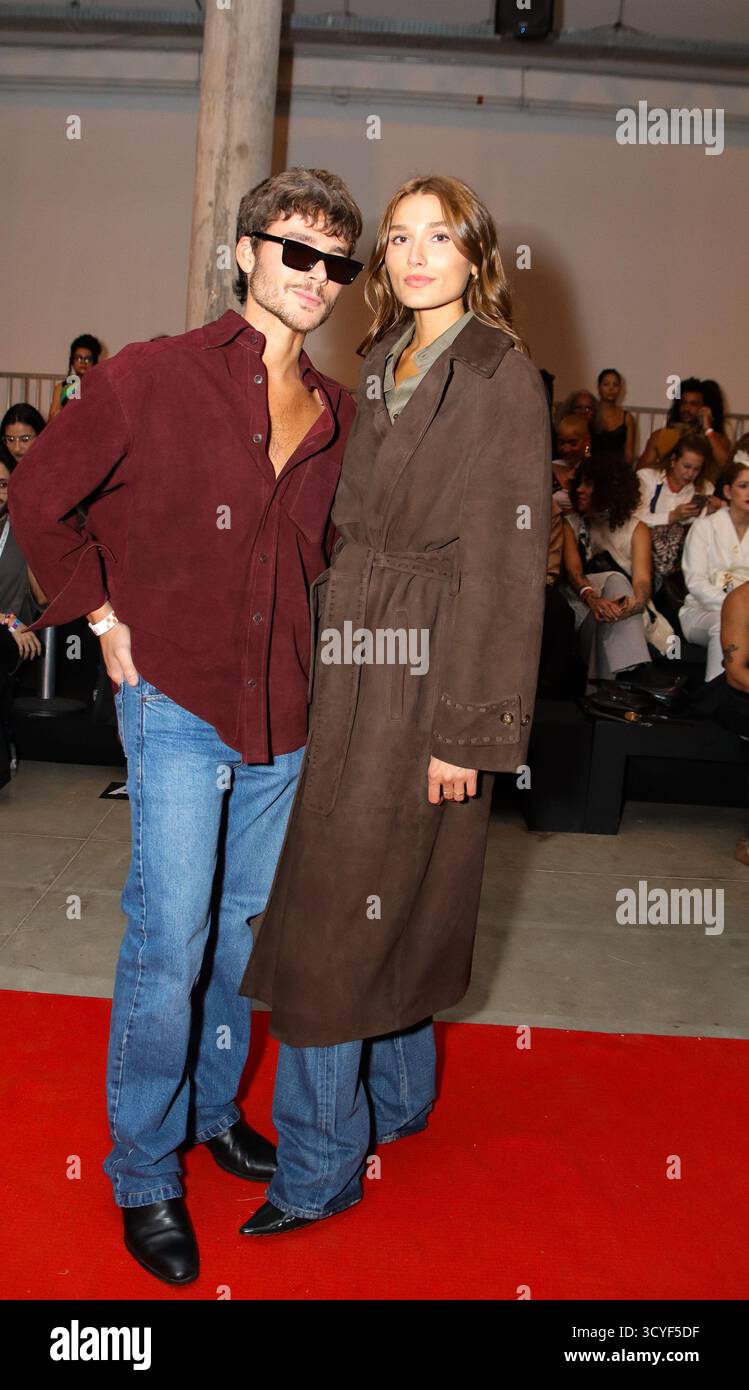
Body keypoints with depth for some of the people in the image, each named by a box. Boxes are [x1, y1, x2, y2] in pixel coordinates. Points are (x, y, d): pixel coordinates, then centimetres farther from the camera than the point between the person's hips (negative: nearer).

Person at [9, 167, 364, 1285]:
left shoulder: (338, 416, 5)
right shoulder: (155, 378, -8)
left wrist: (303, 639, 11)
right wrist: (105, 617, -2)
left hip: (283, 716, 5)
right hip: (176, 700, -4)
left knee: (244, 927, 17)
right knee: (170, 943, -3)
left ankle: (215, 1106, 39)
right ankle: (145, 1172, 17)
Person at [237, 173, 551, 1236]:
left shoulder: (501, 377, -8)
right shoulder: (382, 366, 14)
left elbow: (505, 559, -14)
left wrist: (470, 725, -17)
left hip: (427, 671, -7)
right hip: (351, 659, 7)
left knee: (336, 909, -3)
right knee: (384, 902, 16)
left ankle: (319, 1168, 12)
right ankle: (397, 1095, 36)